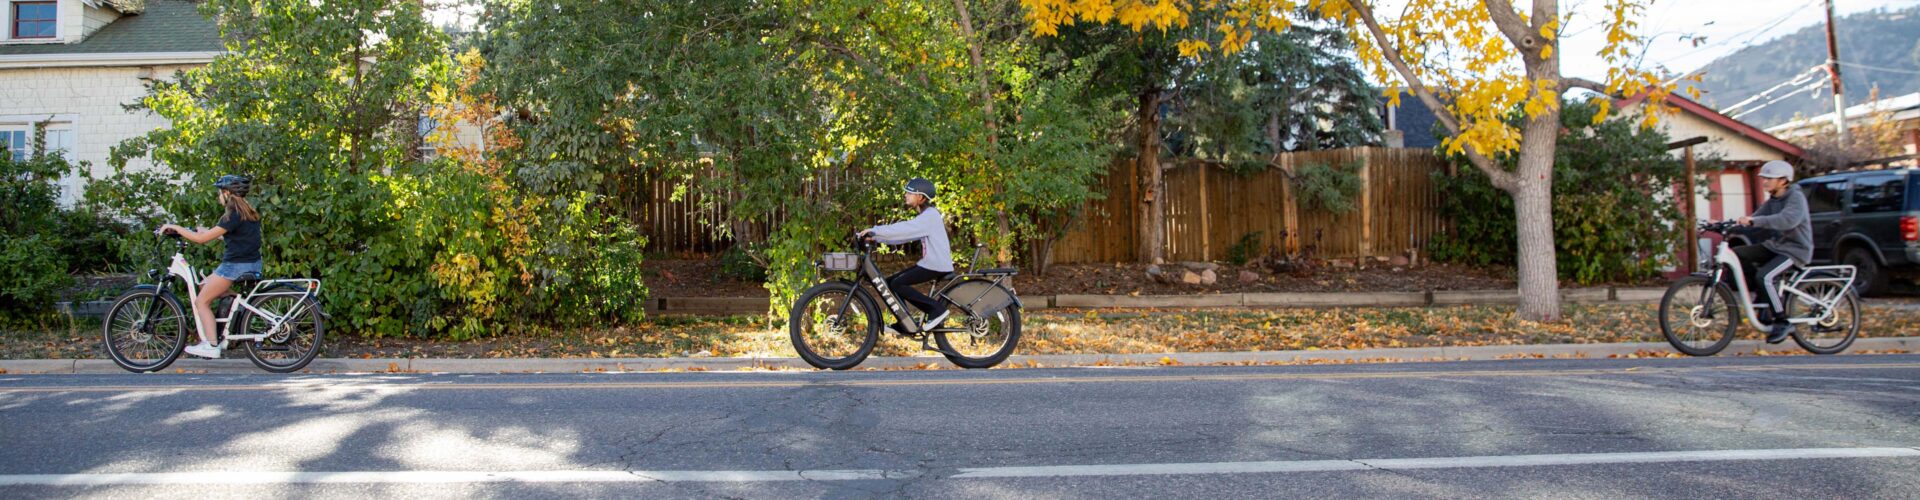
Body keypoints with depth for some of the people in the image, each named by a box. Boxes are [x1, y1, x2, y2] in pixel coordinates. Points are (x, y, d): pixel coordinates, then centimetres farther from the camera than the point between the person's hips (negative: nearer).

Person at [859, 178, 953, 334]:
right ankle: (904, 324, 10)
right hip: (929, 263, 10)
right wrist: (875, 236, 1)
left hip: (938, 266, -10)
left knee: (897, 284, -18)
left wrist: (874, 230, -23)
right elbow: (903, 233, 11)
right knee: (890, 282, 5)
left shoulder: (930, 215, -15)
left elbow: (903, 229, -25)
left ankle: (937, 310, -13)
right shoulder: (924, 216, 17)